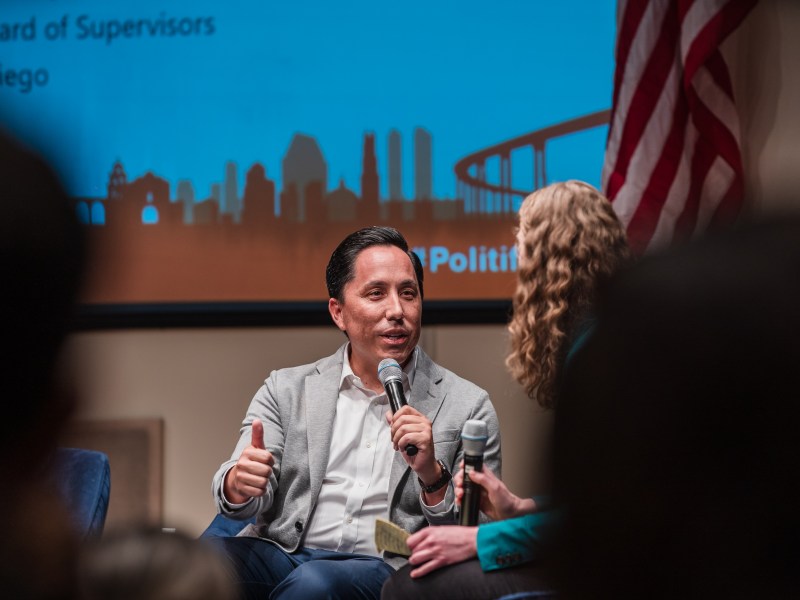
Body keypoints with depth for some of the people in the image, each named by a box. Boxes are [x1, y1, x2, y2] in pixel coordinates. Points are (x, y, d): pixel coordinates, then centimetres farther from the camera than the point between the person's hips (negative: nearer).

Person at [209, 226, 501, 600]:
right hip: (280, 553, 2)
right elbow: (242, 498, 4)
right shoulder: (286, 390, 14)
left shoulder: (468, 407, 8)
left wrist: (431, 474, -14)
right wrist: (239, 483, -21)